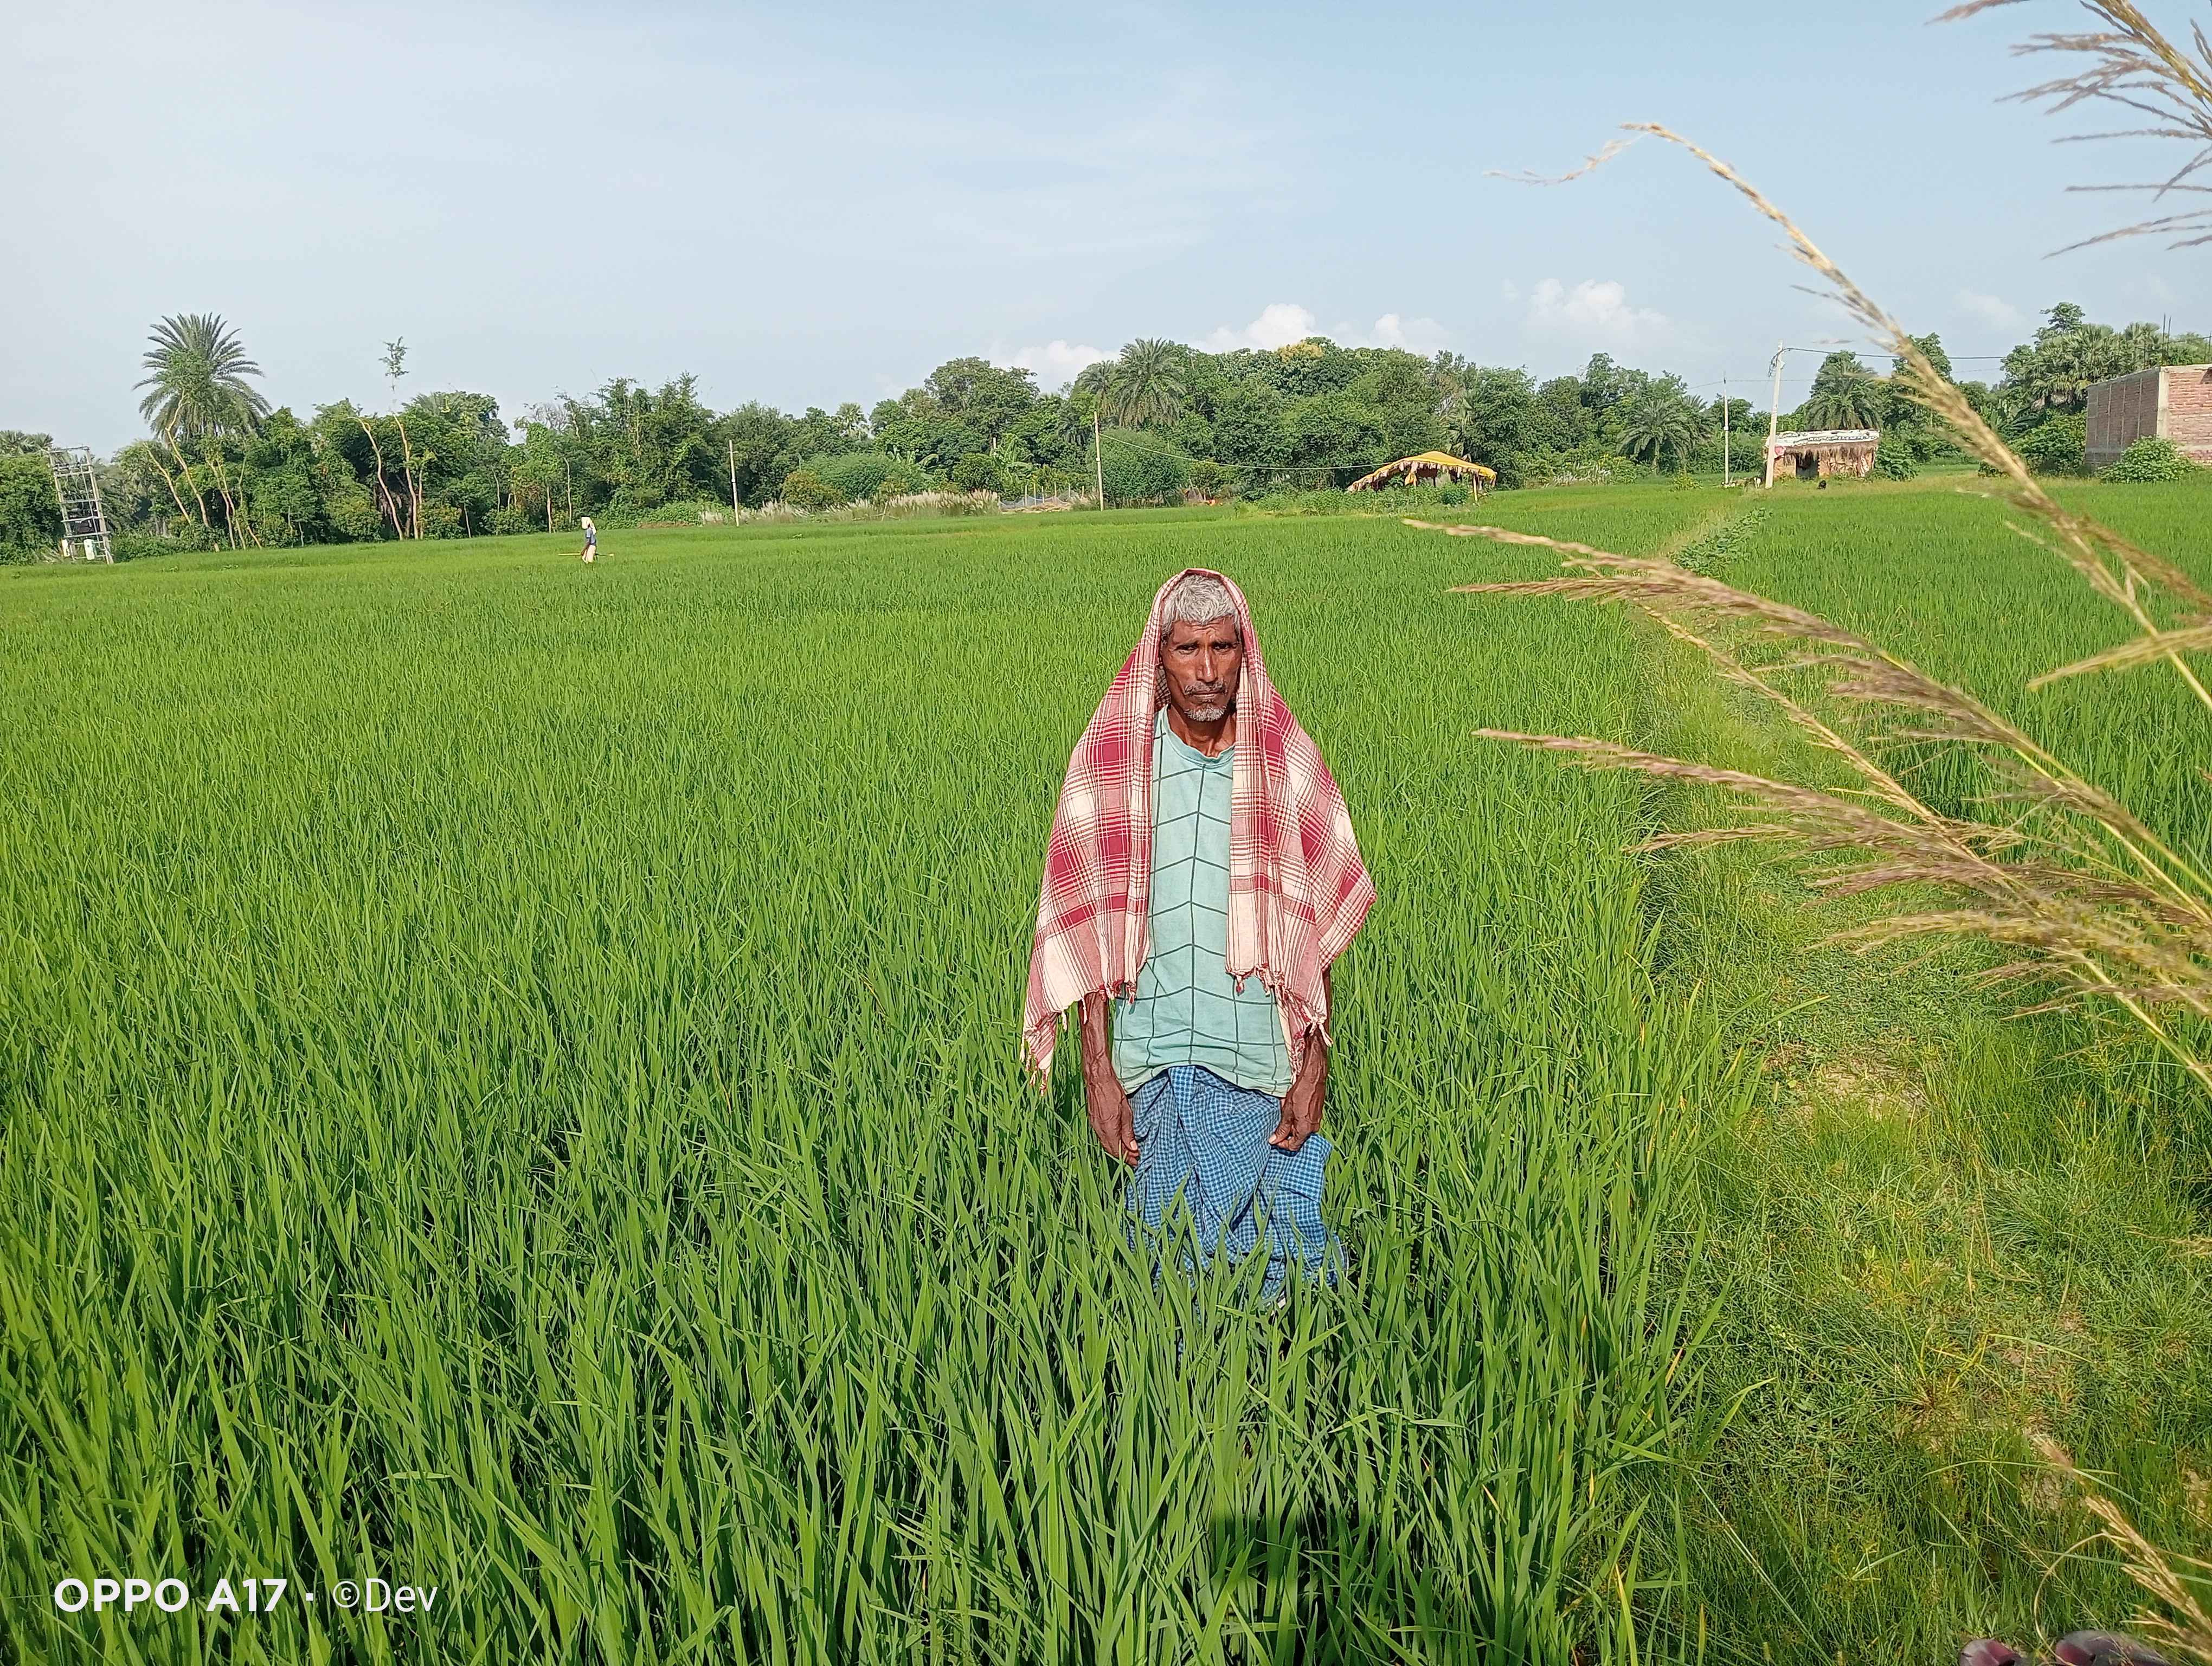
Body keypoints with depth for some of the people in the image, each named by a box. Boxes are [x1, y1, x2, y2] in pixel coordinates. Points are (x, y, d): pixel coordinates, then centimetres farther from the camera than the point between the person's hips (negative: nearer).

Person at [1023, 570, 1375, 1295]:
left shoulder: (1286, 767, 2)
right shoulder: (1111, 765, 0)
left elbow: (1316, 934, 5)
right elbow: (1088, 930, 1)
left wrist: (1315, 1069, -1)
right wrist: (1098, 1072, -3)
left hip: (1263, 1068, 1)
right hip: (1155, 1064, 0)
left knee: (1292, 1261, 3)